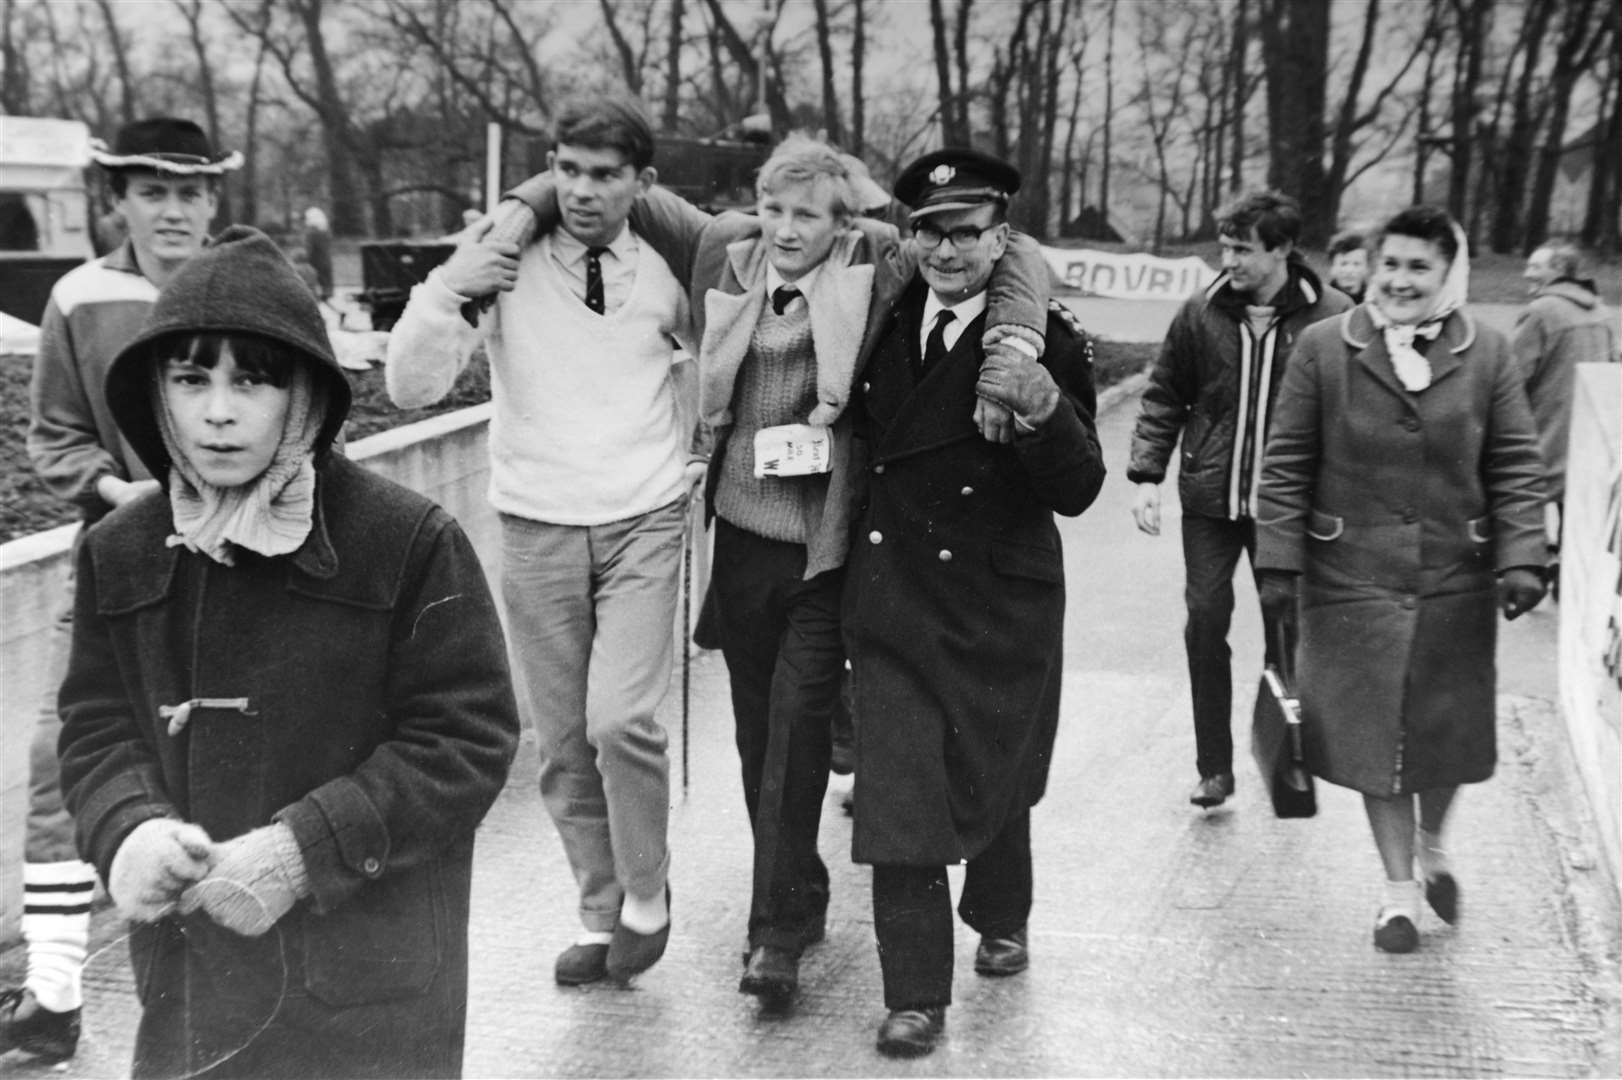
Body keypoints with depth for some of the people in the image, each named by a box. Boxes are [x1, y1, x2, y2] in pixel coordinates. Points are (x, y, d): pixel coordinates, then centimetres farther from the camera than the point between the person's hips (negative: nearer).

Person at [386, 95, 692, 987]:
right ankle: (600, 914, 24)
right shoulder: (503, 264, -2)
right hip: (537, 530, 1)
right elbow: (411, 386, -7)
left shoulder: (666, 273, 1)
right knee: (563, 745, 6)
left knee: (620, 719, -17)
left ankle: (646, 897, 6)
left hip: (643, 522, -1)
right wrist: (446, 287, -19)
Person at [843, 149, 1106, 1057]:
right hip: (894, 600, 2)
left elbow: (1077, 493, -16)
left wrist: (1044, 409, -31)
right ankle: (917, 997, 9)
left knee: (992, 781, 18)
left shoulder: (1049, 341, -12)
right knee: (899, 799, -3)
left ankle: (1000, 915, 46)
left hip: (1001, 611, -2)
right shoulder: (885, 320, 0)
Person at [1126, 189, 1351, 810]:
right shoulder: (1201, 315, 0)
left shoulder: (1330, 319, -7)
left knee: (1287, 631, 8)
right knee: (1205, 623, -1)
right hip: (1210, 501, 2)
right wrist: (1146, 476, -3)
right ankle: (1214, 767, 10)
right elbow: (1164, 399, 7)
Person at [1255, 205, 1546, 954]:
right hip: (1353, 580, -1)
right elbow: (1287, 465, -1)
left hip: (1455, 583, 1)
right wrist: (1280, 561, -5)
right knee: (1374, 734, 6)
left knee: (1447, 731, 10)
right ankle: (1399, 888, 22)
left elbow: (1516, 468, 1)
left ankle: (1432, 845, 41)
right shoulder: (1325, 349, -3)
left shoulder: (1487, 355, 0)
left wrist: (1521, 559, -9)